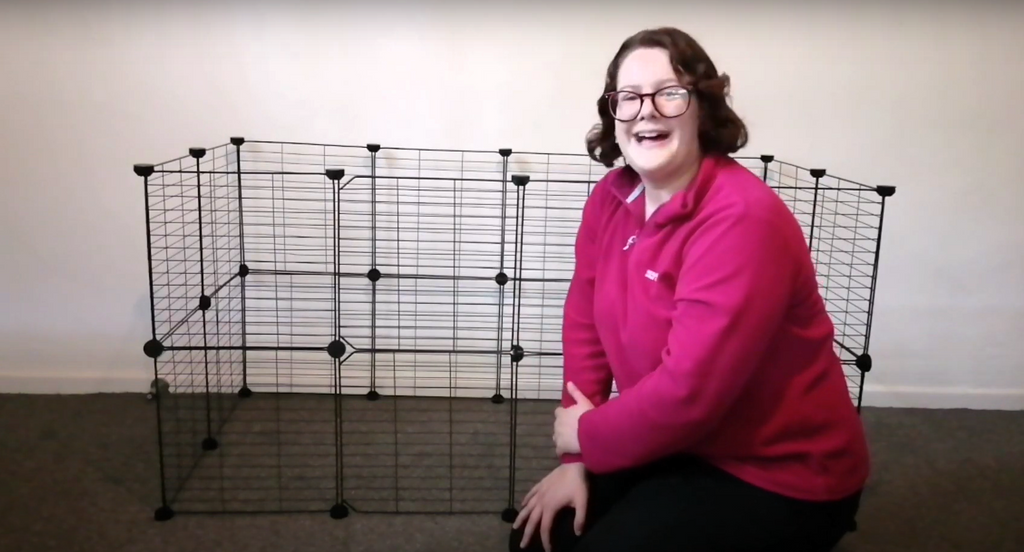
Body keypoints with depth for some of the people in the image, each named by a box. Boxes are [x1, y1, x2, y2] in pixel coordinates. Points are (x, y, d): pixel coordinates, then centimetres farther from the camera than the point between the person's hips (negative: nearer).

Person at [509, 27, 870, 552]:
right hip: (679, 444, 7)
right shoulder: (610, 198, -3)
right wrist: (574, 459, -5)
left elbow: (688, 389, -30)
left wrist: (587, 436, -13)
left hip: (782, 475, -6)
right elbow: (586, 324, 0)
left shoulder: (742, 219, -27)